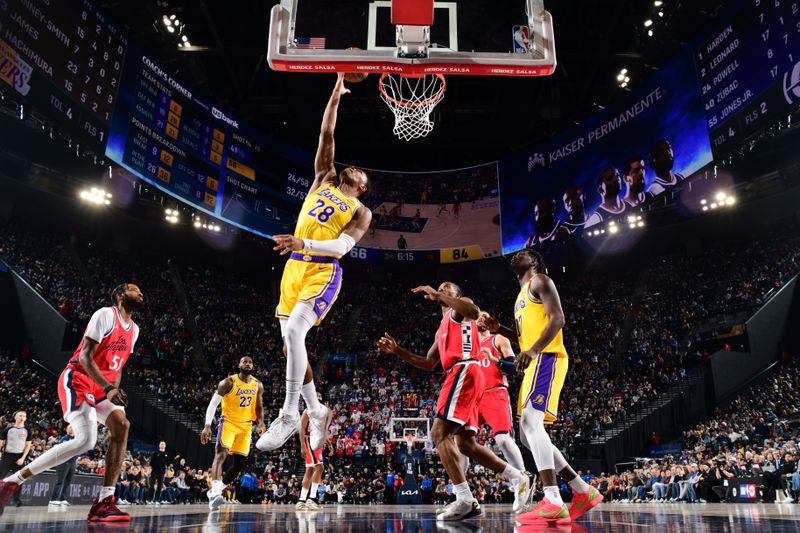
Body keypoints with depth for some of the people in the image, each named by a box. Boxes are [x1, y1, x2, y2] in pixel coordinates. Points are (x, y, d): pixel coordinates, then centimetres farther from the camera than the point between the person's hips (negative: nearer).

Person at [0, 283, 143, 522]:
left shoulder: (134, 329, 14)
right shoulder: (105, 314, -13)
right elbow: (85, 357, -18)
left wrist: (115, 389, 5)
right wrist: (108, 388, -27)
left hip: (103, 385, 8)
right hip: (77, 380, -8)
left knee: (121, 426, -14)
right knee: (85, 440, -23)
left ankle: (104, 503, -15)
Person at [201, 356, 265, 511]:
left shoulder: (258, 385, 2)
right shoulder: (228, 382, -12)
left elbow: (259, 407, 11)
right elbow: (213, 404, -12)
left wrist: (260, 423, -7)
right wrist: (207, 426, -21)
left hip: (246, 426, 5)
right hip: (228, 422, -5)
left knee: (240, 463, 3)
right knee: (221, 454, -25)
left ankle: (215, 491, 18)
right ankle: (215, 492, -34)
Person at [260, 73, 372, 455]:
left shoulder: (361, 211, 6)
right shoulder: (323, 178, 20)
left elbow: (343, 245, -11)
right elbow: (326, 135, 17)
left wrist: (304, 244, -25)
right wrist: (335, 96, 14)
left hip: (323, 271, -6)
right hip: (294, 267, 6)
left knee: (293, 331, -25)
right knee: (291, 342, 5)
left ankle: (289, 414, -15)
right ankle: (316, 411, 21)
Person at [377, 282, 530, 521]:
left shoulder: (460, 308, 8)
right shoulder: (443, 328, 33)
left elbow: (475, 312, -19)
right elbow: (428, 364, 32)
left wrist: (437, 294, -15)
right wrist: (397, 351, 25)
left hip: (464, 371, -10)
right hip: (460, 375, 10)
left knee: (439, 432, -16)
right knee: (465, 443, 9)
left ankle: (464, 499, -18)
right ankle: (517, 478, 13)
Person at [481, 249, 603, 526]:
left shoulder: (540, 281, 1)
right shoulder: (522, 295, 29)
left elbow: (557, 318, -14)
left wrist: (532, 350, -26)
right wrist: (499, 329, 19)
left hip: (546, 358, -10)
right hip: (534, 364, 10)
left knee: (530, 420, -24)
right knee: (528, 433, 6)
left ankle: (553, 504, -27)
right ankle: (584, 492, 12)